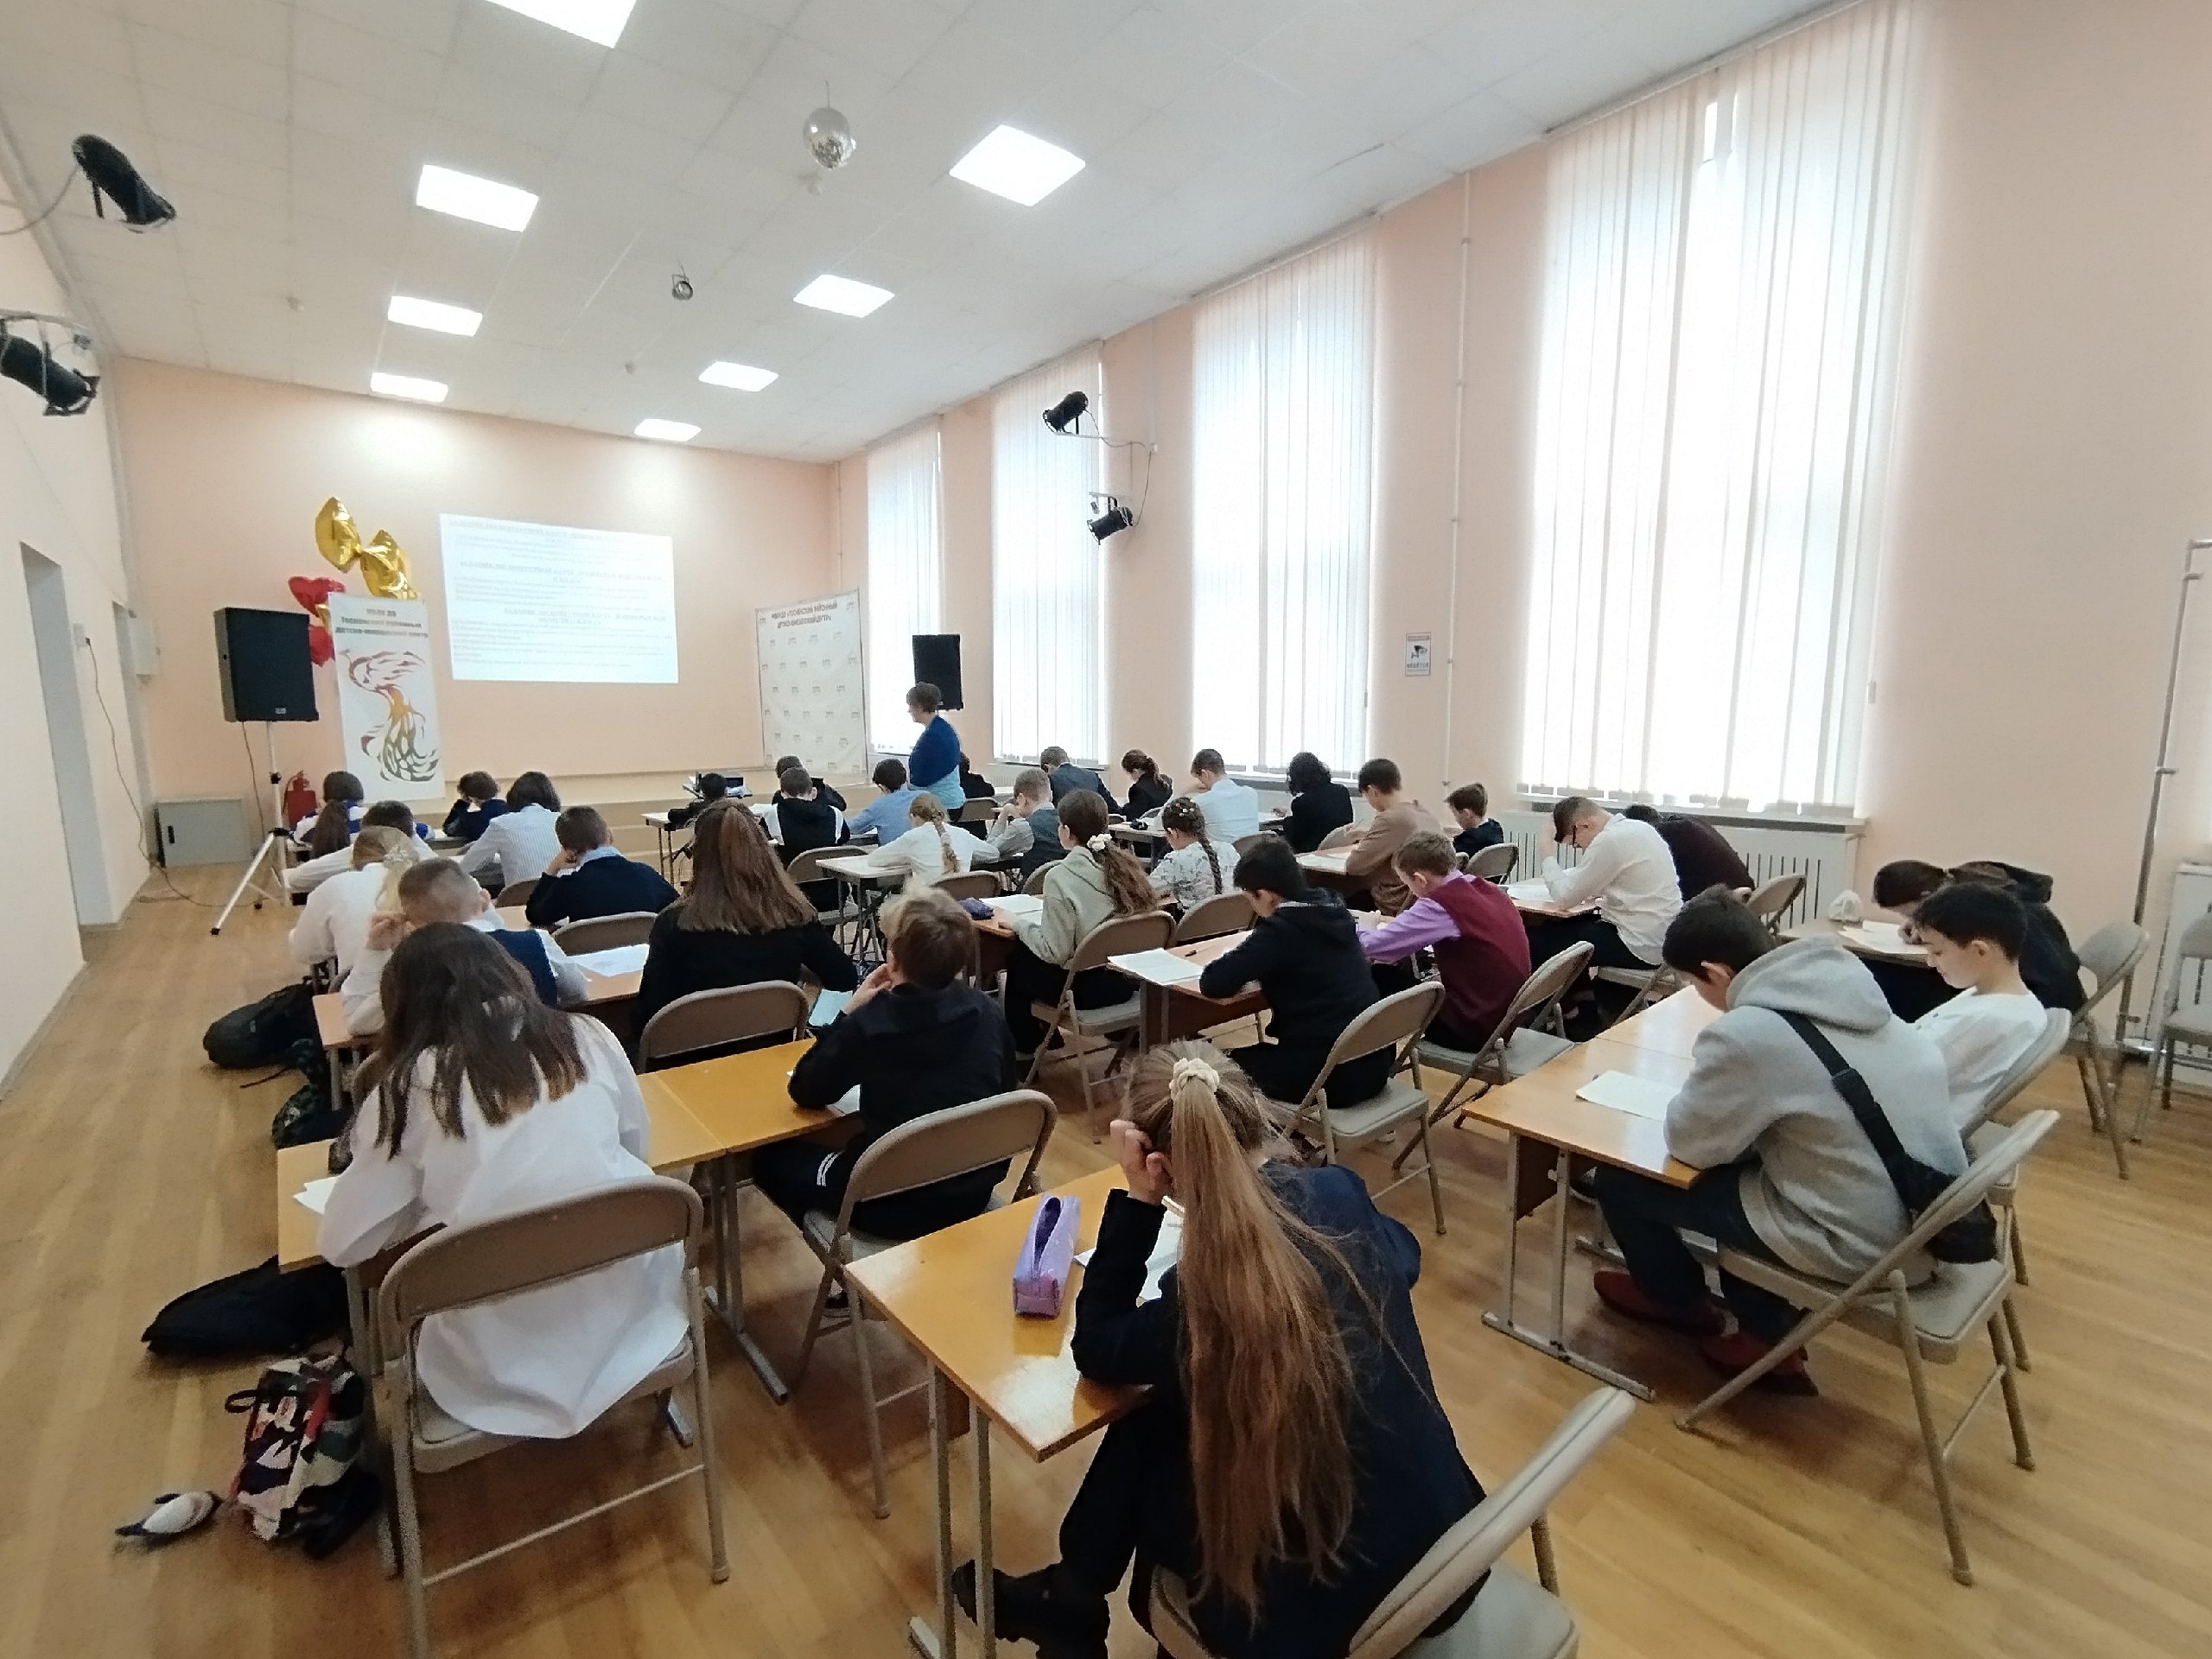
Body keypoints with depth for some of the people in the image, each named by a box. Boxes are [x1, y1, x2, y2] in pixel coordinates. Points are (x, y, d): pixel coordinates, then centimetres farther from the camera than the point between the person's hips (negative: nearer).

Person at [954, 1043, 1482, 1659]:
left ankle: (1066, 1605, 40)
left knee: (1148, 1425, 14)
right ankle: (1069, 1593, 40)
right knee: (1178, 1404, 18)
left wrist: (1137, 1200, -15)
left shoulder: (1204, 1298, -28)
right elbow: (1403, 1254, 13)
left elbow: (1095, 1348, -6)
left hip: (1332, 1604, -5)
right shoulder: (1342, 1196, -13)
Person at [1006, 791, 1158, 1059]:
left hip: (1085, 987, -6)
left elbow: (1055, 952, -19)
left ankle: (1023, 1049, 34)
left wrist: (1020, 923, -2)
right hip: (1127, 979, 6)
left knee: (1017, 958, 21)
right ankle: (1043, 1033, 38)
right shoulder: (1126, 864, -2)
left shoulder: (1060, 876, -20)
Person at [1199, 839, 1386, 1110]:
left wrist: (1243, 969, 4)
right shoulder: (1336, 911, 5)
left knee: (1236, 1060, 21)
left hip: (1326, 1077, -7)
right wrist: (1259, 968, 13)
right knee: (1262, 1053, 31)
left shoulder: (1280, 930, -17)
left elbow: (1212, 983, -16)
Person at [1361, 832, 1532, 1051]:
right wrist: (1401, 923, 12)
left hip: (1472, 1027, -8)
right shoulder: (1491, 889, 3)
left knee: (1378, 981, 5)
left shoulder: (1439, 905, -21)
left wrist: (1368, 927, 4)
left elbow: (1369, 946, -18)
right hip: (1507, 1017, 8)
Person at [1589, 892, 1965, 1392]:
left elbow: (1690, 1142, -13)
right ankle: (1766, 1335, 32)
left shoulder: (1747, 1033, -26)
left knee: (1620, 1179, 5)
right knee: (1736, 1167, 28)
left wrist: (1700, 1086, 5)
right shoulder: (1850, 988, -3)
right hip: (1931, 1218, 8)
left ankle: (1683, 1305, 34)